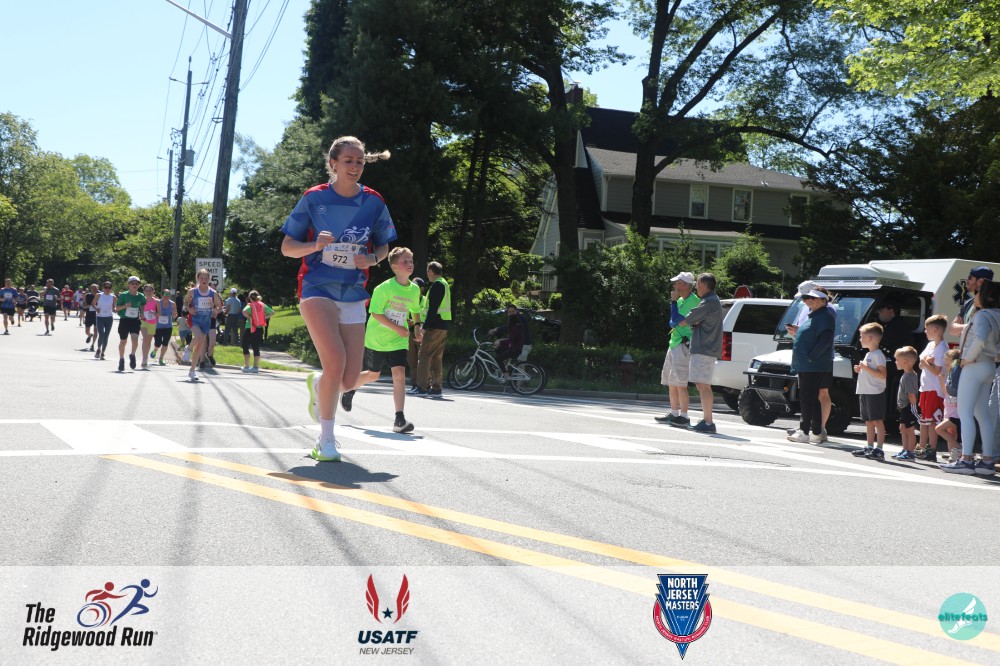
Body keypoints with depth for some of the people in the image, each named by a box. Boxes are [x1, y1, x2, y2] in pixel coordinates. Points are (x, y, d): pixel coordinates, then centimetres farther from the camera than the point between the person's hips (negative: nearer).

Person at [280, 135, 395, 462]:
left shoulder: (374, 202, 3)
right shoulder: (314, 198, -3)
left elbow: (383, 246, 16)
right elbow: (287, 247, 2)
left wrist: (372, 258, -7)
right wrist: (315, 245, -18)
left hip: (353, 296, 3)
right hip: (317, 289, -3)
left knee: (349, 380, 0)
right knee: (336, 362, -23)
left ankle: (317, 385, 38)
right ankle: (326, 440, -7)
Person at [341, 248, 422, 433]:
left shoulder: (414, 289, 1)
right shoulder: (384, 288, -15)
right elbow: (376, 313, -18)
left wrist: (417, 326, 7)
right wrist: (397, 328, -24)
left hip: (398, 341, 3)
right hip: (376, 339, -3)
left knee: (399, 374, -14)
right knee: (373, 375, 12)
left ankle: (399, 419, -15)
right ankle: (349, 390, 45)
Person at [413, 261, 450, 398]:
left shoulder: (436, 285, -11)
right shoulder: (444, 284, 20)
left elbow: (433, 308, -18)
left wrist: (425, 326, -18)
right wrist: (426, 323, 21)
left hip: (435, 325, -10)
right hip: (444, 325, 10)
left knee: (424, 355, -7)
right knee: (437, 357, 11)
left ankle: (422, 387, -10)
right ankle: (436, 388, 11)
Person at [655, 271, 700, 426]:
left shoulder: (693, 301, -14)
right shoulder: (680, 300, 16)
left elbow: (675, 321, -18)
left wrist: (673, 301, -10)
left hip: (684, 345, -10)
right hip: (674, 344, 10)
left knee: (680, 383, -12)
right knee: (671, 382, 13)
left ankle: (684, 416, -8)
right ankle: (674, 414, 20)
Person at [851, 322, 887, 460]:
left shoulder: (878, 355, -12)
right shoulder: (868, 354, 18)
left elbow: (883, 375, -19)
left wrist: (866, 368, -21)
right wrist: (860, 369, 11)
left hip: (875, 393, -10)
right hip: (865, 392, 10)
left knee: (877, 421, -8)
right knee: (868, 421, 13)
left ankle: (879, 449, -8)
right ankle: (869, 447, 19)